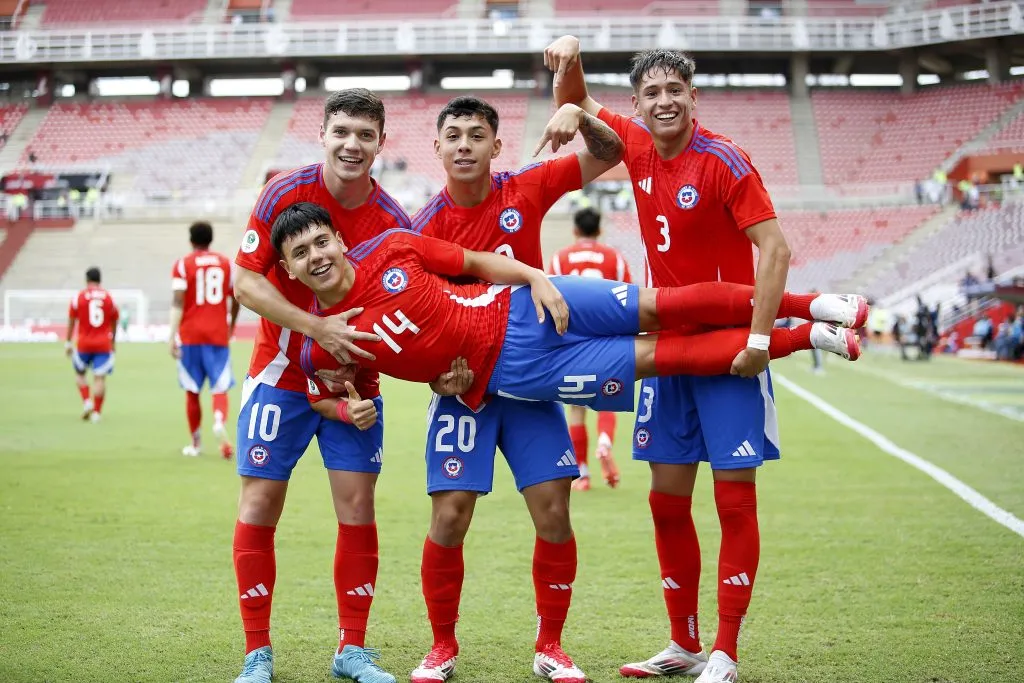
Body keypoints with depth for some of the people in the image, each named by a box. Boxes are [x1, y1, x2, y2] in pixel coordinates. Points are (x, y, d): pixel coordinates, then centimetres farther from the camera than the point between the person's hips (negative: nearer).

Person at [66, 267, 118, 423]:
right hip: (103, 344, 1)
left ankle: (87, 402, -1)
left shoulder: (78, 297, -1)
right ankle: (97, 412, -3)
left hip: (84, 344, -1)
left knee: (79, 373, 17)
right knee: (100, 378, 0)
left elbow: (71, 321, 1)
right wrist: (112, 341, 26)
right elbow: (114, 322, 12)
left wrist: (68, 342, 8)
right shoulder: (109, 297, 4)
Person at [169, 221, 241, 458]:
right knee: (220, 387, 0)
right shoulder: (227, 263, 7)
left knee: (192, 390, 10)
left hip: (190, 334, -1)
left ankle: (195, 443, 17)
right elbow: (236, 300, 10)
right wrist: (231, 326, 26)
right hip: (219, 334, 1)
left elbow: (178, 303, -11)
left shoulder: (183, 265, -1)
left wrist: (172, 337, -13)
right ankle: (219, 421, -31)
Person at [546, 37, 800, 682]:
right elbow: (576, 103, 21)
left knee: (735, 498, -4)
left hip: (729, 354, -6)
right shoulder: (637, 147, 5)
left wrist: (758, 338, -24)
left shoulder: (724, 159, -13)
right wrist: (570, 57, 1)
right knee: (668, 499, 8)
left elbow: (776, 248, -18)